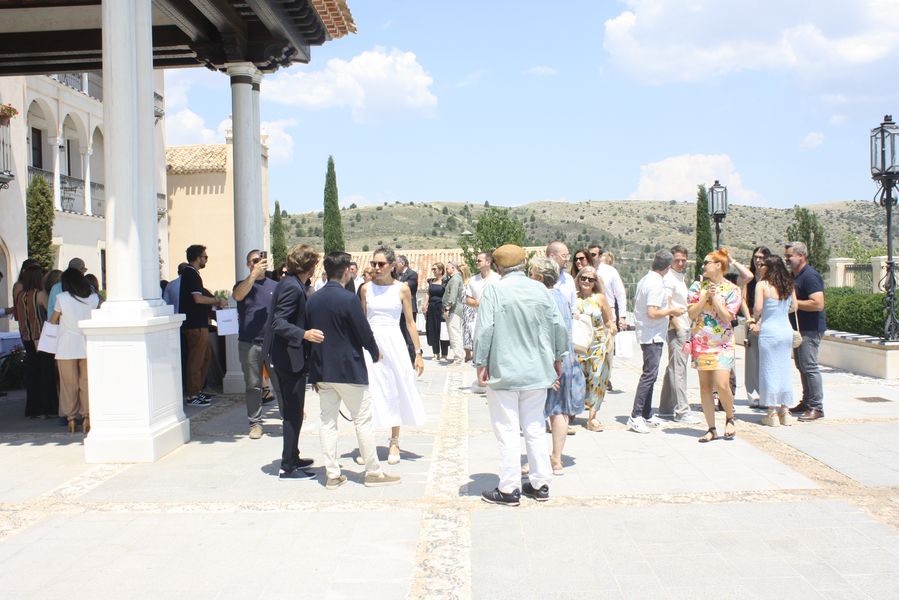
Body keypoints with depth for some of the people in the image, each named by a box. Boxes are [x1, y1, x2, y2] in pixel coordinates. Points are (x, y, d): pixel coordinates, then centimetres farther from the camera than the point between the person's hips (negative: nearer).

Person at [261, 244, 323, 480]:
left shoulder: (289, 284, 11)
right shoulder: (293, 288, -19)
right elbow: (279, 323, -27)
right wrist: (304, 334, -40)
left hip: (280, 358, 10)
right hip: (288, 359, -10)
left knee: (292, 413, 20)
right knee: (293, 414, -3)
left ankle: (292, 458, 32)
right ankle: (288, 468, 4)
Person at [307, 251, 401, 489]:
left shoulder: (312, 300, 5)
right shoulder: (348, 298, -15)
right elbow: (364, 332, -12)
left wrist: (315, 374, 16)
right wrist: (375, 353, 9)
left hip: (322, 370, 6)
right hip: (348, 369, -6)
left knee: (328, 421, 9)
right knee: (362, 420, 3)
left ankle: (332, 474, 12)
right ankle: (373, 472, 10)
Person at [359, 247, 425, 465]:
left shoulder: (402, 289, 0)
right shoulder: (366, 288, 5)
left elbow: (410, 322, 3)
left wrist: (417, 352, 0)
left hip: (393, 342, -1)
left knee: (395, 391, 5)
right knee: (369, 391, 0)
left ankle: (394, 443, 17)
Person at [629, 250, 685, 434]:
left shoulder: (645, 279, 11)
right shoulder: (656, 284, -18)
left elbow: (636, 303, 22)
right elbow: (653, 313, -25)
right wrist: (671, 311, -10)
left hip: (646, 334, 10)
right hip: (653, 335, -10)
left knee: (650, 374, 15)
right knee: (649, 374, -11)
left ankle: (647, 415, 21)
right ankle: (635, 417, -13)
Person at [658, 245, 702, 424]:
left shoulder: (681, 277, 18)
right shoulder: (669, 278, -10)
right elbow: (667, 305, -16)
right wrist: (677, 327, -17)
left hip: (684, 327, 10)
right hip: (676, 328, -10)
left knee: (673, 368, 12)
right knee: (679, 369, -8)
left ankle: (666, 408, 19)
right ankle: (682, 411, -7)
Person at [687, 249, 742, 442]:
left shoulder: (731, 289, 0)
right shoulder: (698, 286, 7)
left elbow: (727, 317, -8)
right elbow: (691, 314, 0)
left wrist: (715, 297, -11)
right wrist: (705, 296, -9)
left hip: (723, 343, -3)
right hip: (701, 341, 3)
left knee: (722, 384, -15)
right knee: (705, 386, 3)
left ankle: (730, 418, 13)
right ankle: (711, 429, 12)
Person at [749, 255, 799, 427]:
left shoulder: (762, 285, -11)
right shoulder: (788, 285, 4)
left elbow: (758, 308, -16)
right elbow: (794, 307, 9)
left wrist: (755, 322, 3)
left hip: (769, 331, -5)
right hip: (786, 330, 5)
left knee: (769, 370, 2)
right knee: (784, 370, 12)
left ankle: (772, 413, 4)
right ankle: (785, 411, 16)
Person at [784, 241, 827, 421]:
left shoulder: (810, 276, -17)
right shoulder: (793, 275, 14)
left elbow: (818, 304, -26)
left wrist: (794, 302, -19)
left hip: (810, 329, -10)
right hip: (799, 328, 10)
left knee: (809, 366, -9)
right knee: (801, 366, 14)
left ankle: (817, 407, -5)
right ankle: (807, 402, 24)